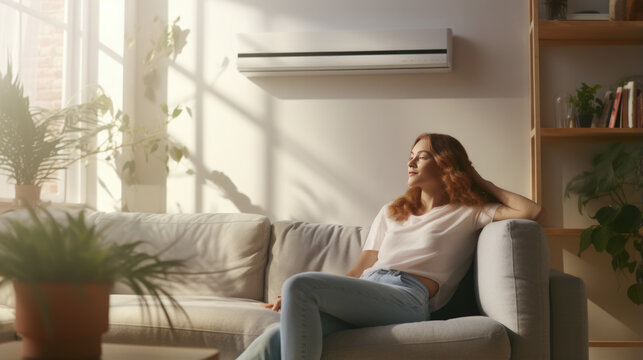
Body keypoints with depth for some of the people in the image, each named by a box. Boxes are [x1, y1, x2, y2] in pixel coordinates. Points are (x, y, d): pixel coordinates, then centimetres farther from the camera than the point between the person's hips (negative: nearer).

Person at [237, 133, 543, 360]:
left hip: (407, 297, -4)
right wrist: (296, 299, 10)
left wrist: (481, 182, 17)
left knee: (299, 284, -30)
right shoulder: (391, 213, 32)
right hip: (362, 295, 5)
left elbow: (533, 212, 3)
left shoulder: (466, 213, 18)